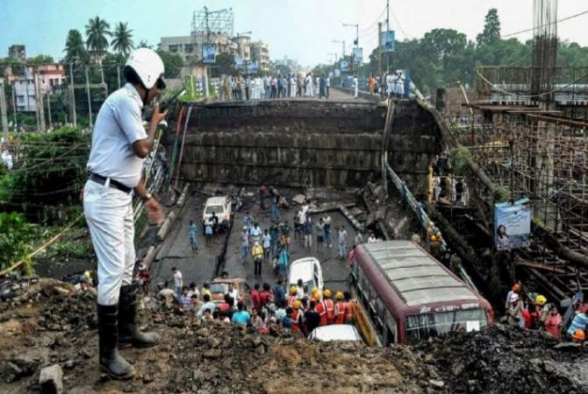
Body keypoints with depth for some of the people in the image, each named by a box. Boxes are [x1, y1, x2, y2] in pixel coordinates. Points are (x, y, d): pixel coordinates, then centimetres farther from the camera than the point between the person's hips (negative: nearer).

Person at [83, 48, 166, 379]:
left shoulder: (130, 104, 16)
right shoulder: (124, 100, -14)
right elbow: (142, 150, -18)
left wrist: (147, 197, 24)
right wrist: (155, 123, 0)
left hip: (120, 197, 10)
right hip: (105, 197, -10)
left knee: (127, 265, 18)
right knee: (112, 272, -8)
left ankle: (128, 329, 33)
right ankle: (108, 353, 0)